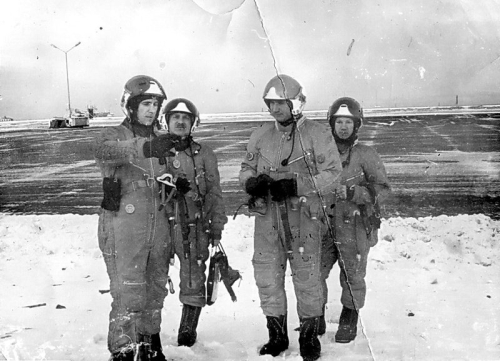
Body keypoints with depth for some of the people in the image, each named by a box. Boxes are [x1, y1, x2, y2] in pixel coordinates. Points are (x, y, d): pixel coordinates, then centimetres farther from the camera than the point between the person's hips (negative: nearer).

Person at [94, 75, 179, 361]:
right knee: (128, 295, -8)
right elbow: (103, 151, -29)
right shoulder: (113, 135, -3)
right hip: (124, 229, -6)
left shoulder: (161, 142, 15)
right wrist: (145, 148, -46)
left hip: (159, 228, 6)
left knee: (156, 291, 15)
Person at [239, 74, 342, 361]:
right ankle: (277, 336, 26)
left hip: (305, 217, -4)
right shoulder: (261, 136, 10)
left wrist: (295, 185, -19)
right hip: (268, 217, 4)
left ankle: (310, 337, 24)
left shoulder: (318, 134, -4)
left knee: (307, 278, 4)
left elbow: (332, 172, -8)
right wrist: (252, 182, -7)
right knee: (267, 278, 8)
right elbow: (247, 168, 17)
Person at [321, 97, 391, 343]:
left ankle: (349, 322, 29)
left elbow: (382, 189, -11)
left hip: (355, 228, -3)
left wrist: (352, 193, -23)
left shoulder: (366, 156, -4)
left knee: (352, 278, 8)